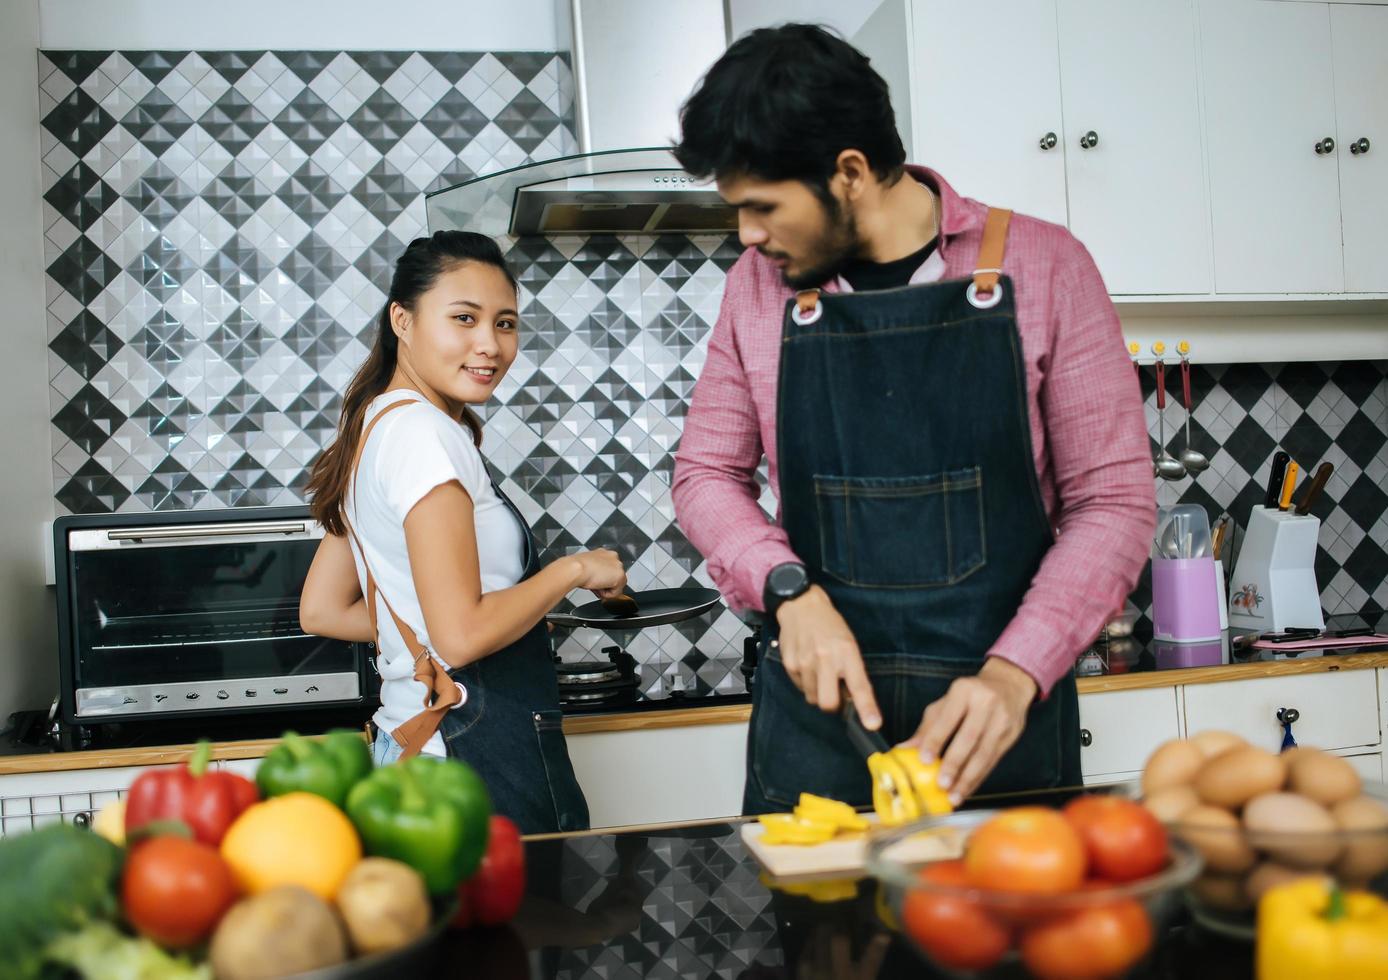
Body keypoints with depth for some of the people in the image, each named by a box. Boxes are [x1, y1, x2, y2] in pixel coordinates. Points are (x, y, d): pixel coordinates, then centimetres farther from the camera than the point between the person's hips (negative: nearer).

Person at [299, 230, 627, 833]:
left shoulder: (378, 423, 12)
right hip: (478, 754, -9)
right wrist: (574, 569, -10)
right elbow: (462, 634, -23)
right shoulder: (422, 429, -16)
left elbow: (322, 612, 16)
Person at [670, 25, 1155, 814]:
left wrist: (1013, 674, -18)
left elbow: (1114, 499, -5)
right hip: (817, 709, 2)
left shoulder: (1042, 265, -5)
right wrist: (790, 591, -11)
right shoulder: (759, 287, 3)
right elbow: (708, 473, 8)